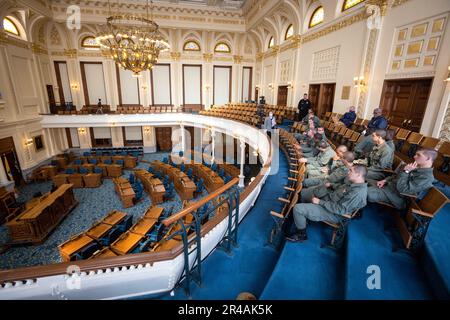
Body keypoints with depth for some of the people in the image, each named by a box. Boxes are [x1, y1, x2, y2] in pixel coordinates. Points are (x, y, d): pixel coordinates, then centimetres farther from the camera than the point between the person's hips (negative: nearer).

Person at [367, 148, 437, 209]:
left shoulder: (426, 178, -23)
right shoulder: (417, 167, 6)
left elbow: (403, 189, -29)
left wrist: (406, 171, -25)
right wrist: (385, 180, 4)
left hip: (397, 196, -9)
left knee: (367, 194, -24)